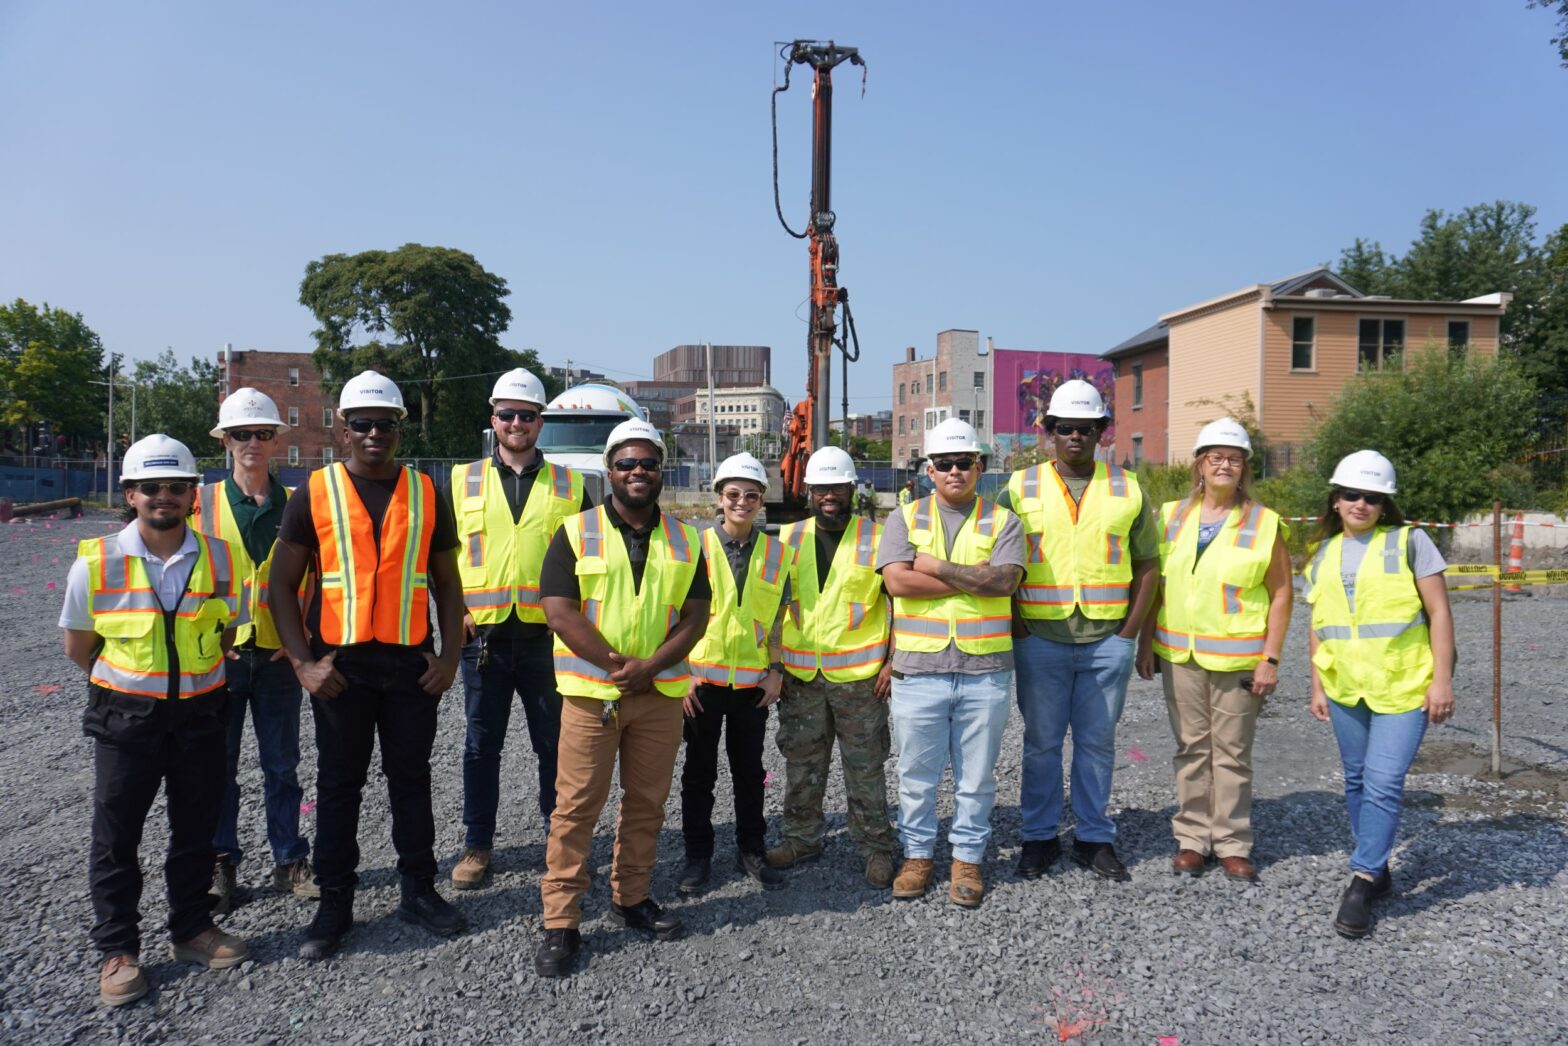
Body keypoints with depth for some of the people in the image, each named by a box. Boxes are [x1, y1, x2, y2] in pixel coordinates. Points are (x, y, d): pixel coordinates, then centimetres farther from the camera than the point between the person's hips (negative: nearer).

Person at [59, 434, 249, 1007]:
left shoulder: (219, 558, -5)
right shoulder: (96, 563, -10)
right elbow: (78, 646, 2)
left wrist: (192, 679, 7)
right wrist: (129, 685, 7)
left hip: (199, 714, 2)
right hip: (124, 719, -2)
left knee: (196, 829, 13)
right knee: (115, 836, 7)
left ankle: (191, 928, 30)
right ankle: (118, 950, 22)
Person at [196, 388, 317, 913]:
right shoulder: (203, 501, 1)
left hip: (278, 655, 1)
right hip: (219, 654, 0)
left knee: (282, 766, 9)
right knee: (218, 766, 7)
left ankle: (290, 860, 21)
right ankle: (221, 865, 20)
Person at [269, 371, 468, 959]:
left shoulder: (425, 494, 6)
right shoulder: (315, 494, 0)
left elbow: (446, 582, 10)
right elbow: (282, 585, 1)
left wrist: (450, 655, 0)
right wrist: (302, 664, -8)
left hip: (412, 662, 2)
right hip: (340, 664, -1)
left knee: (412, 778, 11)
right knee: (339, 784, 9)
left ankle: (419, 892, 24)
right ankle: (334, 904, 22)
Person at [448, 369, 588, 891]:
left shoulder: (569, 485, 7)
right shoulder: (463, 480, 7)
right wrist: (454, 612, -1)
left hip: (549, 636, 0)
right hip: (484, 634, 1)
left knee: (556, 742, 8)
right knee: (482, 745, 9)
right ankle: (477, 846, 22)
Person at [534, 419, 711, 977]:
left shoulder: (684, 541, 8)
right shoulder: (576, 533, -1)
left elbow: (696, 615, 3)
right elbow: (560, 613, -9)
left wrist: (649, 667, -12)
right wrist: (616, 665, -15)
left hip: (660, 693, 3)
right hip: (591, 693, -3)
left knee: (647, 803, 12)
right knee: (576, 806, 0)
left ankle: (631, 898, 30)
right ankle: (560, 923, 9)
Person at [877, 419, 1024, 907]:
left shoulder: (1001, 521, 6)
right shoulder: (906, 518, 6)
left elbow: (1004, 580, -12)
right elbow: (897, 581, -11)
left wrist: (936, 565, -11)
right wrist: (975, 578, -9)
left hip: (985, 669, 0)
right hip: (919, 668, 0)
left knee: (977, 775, 10)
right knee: (917, 773, 9)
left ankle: (968, 857, 25)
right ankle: (917, 854, 27)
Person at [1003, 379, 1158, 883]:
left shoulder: (1128, 490, 5)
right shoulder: (1021, 487, 2)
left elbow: (1147, 563, 8)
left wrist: (1129, 632, 0)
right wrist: (1017, 627, -4)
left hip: (1107, 639, 1)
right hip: (1040, 639, -1)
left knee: (1097, 743, 10)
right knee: (1041, 743, 8)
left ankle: (1094, 838, 23)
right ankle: (1039, 837, 21)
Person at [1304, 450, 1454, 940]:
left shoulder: (1409, 541, -3)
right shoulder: (1323, 553, 10)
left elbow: (1438, 613, -4)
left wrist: (1442, 679, -9)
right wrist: (1317, 685, 12)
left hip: (1404, 688, -5)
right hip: (1345, 690, 5)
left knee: (1383, 784, -9)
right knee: (1357, 782, 12)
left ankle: (1361, 883, -3)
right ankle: (1377, 870, 27)